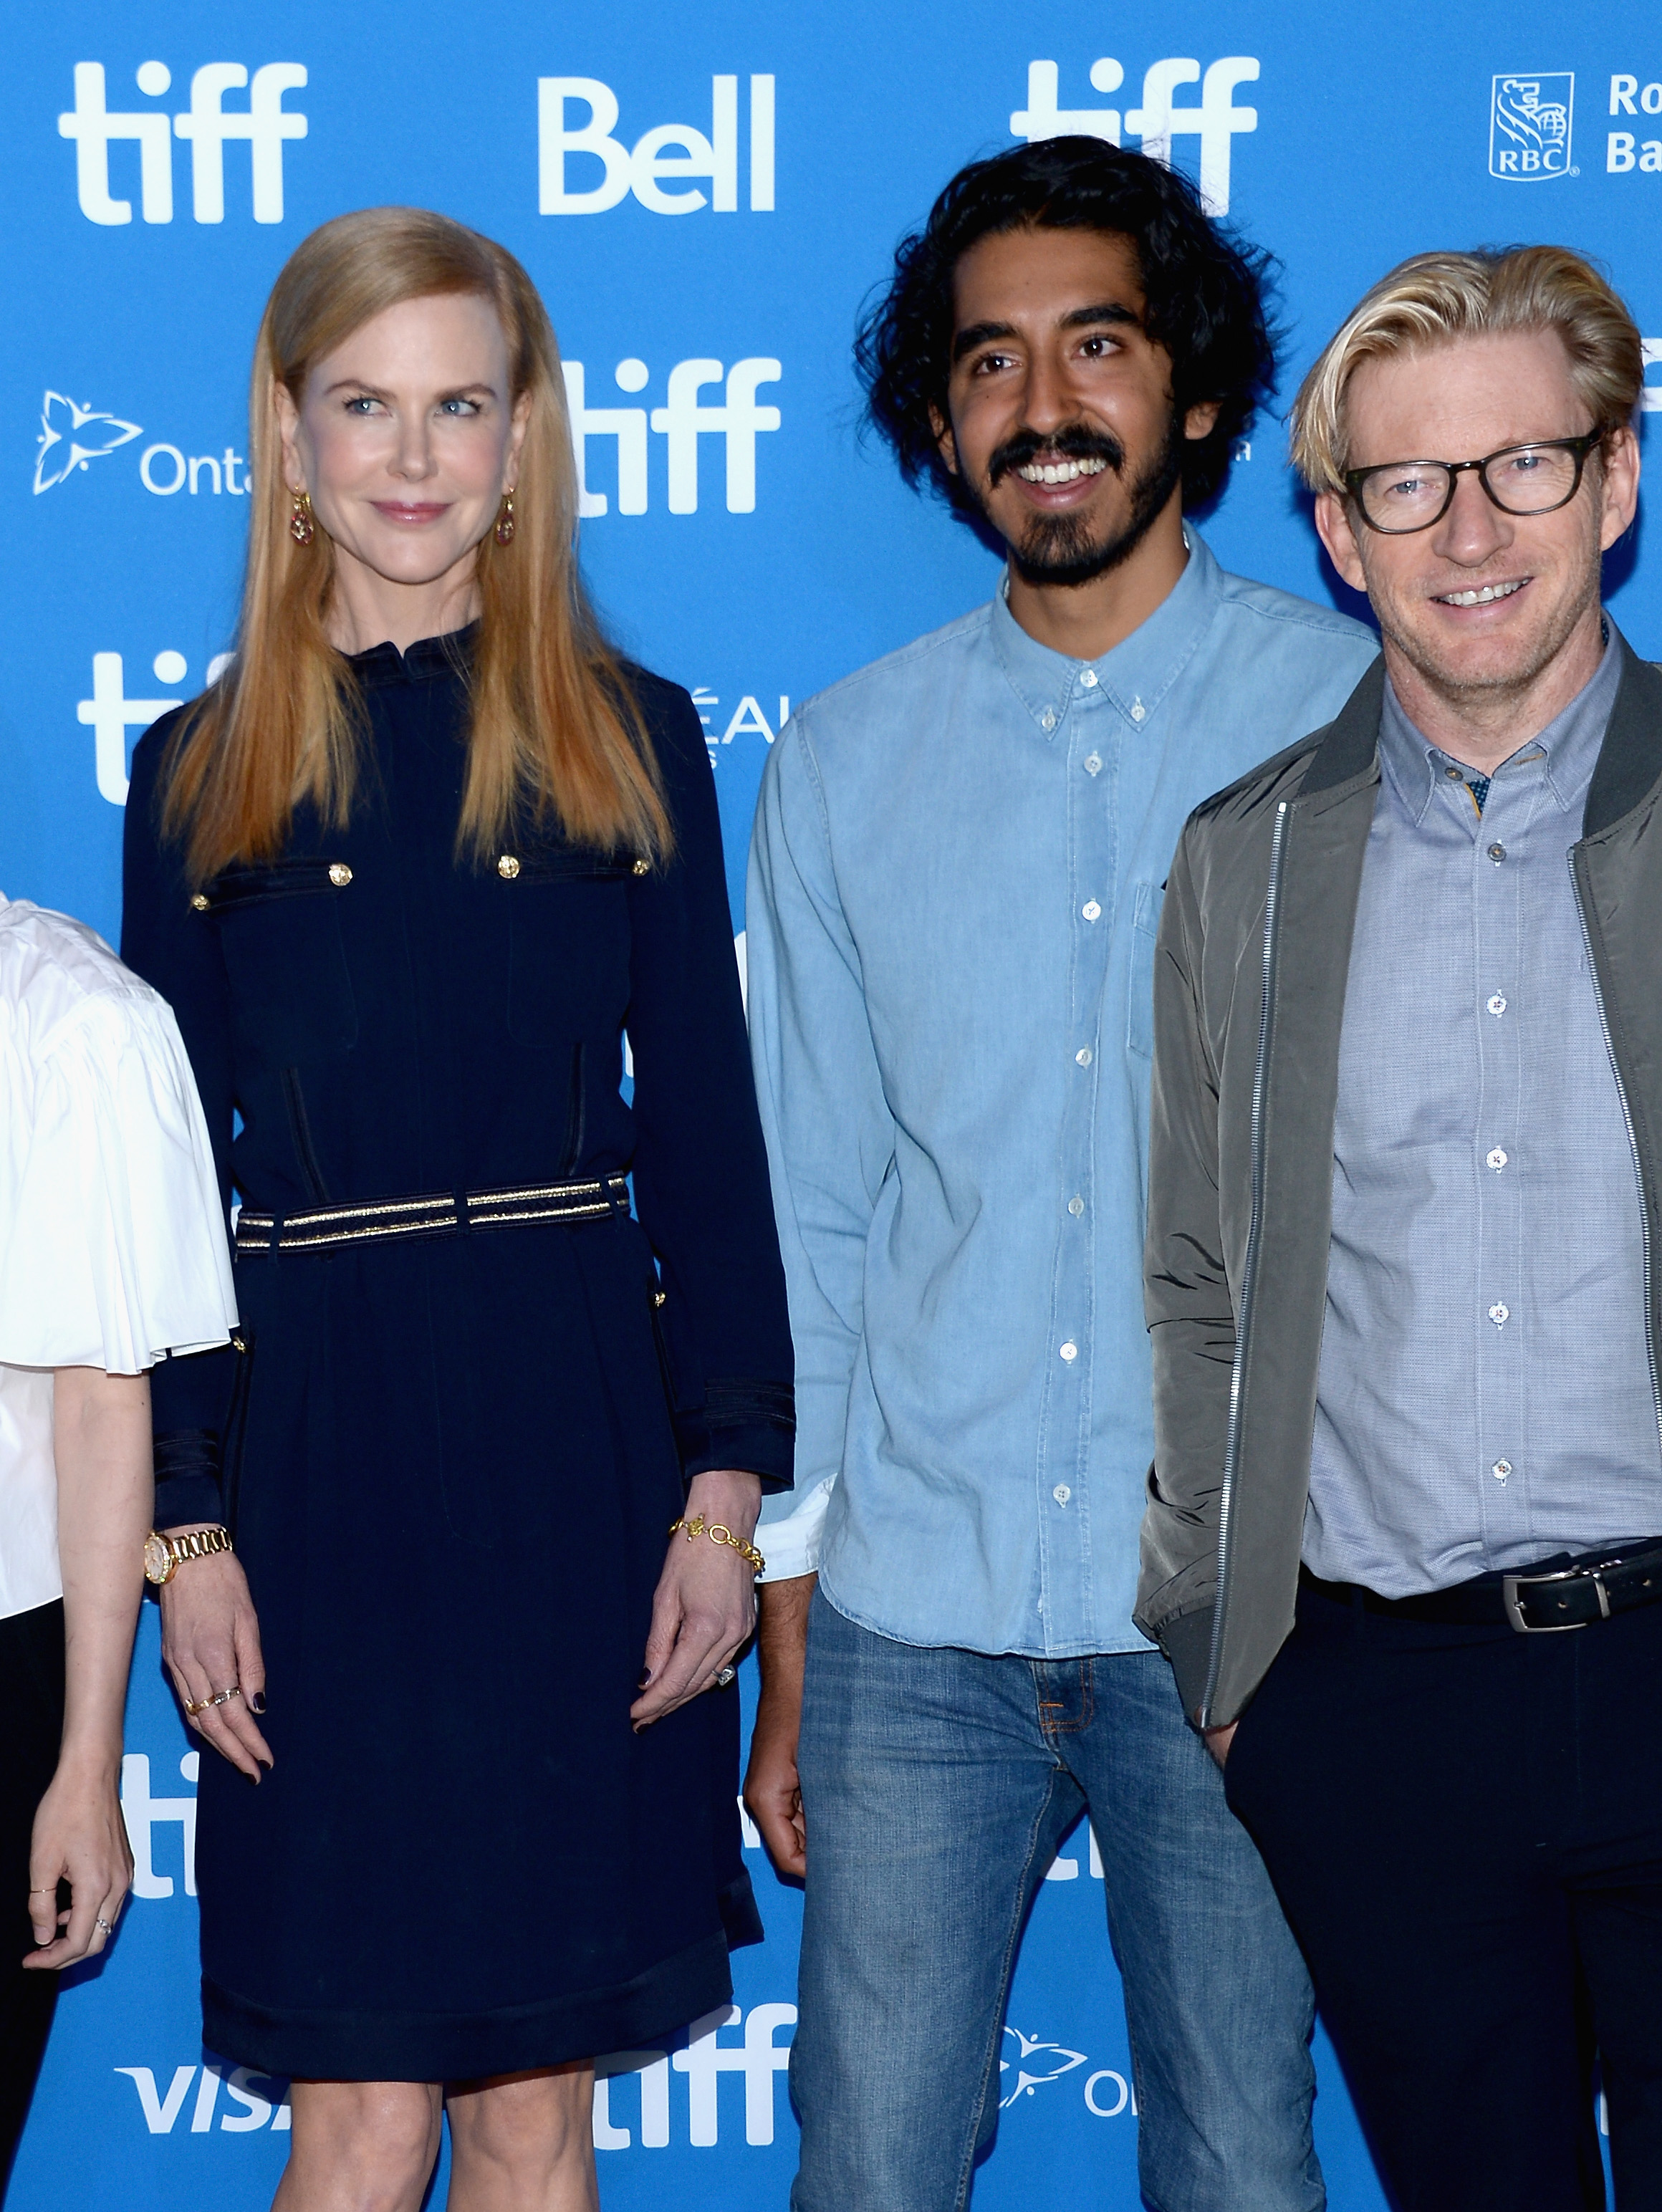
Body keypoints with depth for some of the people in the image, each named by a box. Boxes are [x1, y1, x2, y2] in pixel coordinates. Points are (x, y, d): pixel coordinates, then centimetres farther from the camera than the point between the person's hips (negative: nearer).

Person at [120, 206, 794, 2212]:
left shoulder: (626, 737, 5)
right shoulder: (201, 773, 6)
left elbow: (705, 1124, 4)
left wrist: (727, 1481, -3)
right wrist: (186, 1526, -1)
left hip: (583, 1442, 1)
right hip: (320, 1458, 0)